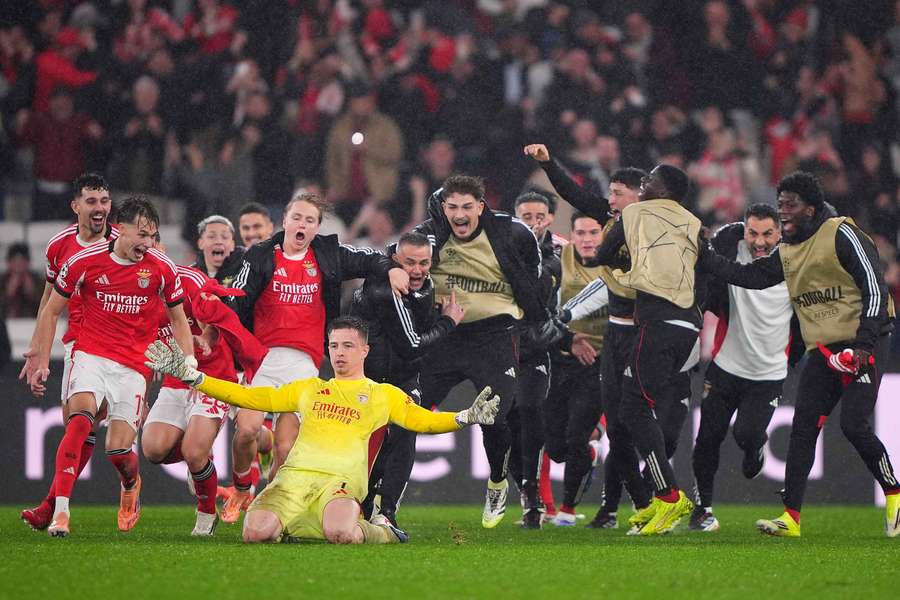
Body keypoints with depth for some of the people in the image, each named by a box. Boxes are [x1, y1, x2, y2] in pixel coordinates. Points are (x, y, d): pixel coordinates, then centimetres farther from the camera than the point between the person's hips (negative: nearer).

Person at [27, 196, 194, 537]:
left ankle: (131, 484, 32)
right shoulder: (84, 261, -5)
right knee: (81, 417, -29)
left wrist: (189, 364, 1)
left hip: (134, 366, 1)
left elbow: (178, 320, 11)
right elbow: (51, 311, 7)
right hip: (91, 355, -1)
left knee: (119, 449, -7)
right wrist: (41, 362, 4)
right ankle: (60, 510, -32)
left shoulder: (162, 268, -3)